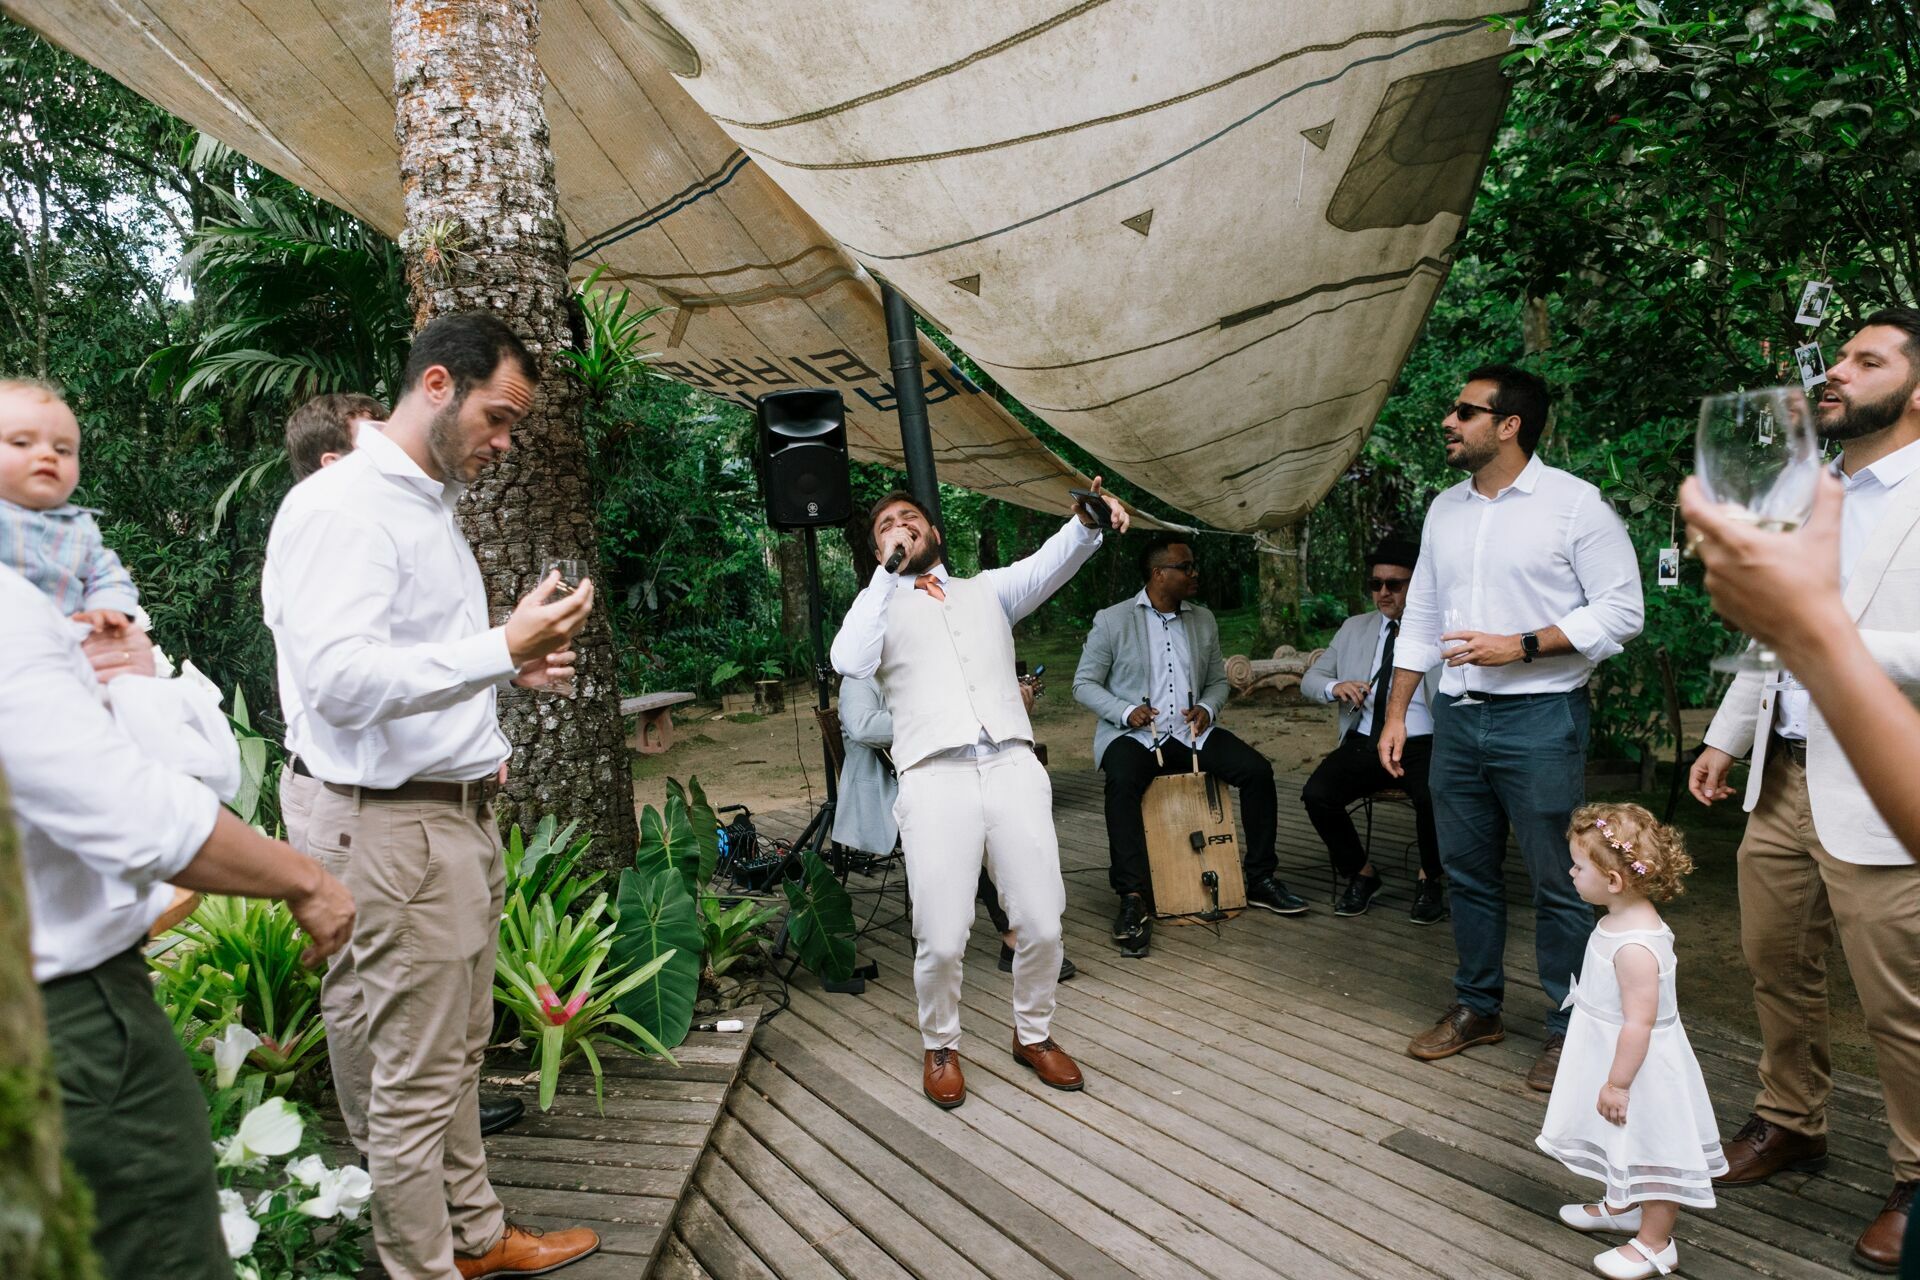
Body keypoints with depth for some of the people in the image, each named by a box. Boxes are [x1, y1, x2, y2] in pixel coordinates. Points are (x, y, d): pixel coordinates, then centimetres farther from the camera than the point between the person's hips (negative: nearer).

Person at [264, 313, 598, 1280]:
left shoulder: (433, 506, 16)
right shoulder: (339, 507, -15)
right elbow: (340, 678, -26)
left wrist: (516, 665, 8)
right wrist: (502, 650, -27)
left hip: (462, 811, 10)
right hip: (396, 827, -9)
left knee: (459, 1056, 20)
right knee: (415, 1082, 3)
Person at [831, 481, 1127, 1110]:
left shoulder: (986, 589, 22)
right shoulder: (880, 606, 17)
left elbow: (1047, 565, 1)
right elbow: (850, 662, -6)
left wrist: (1087, 523, -20)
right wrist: (888, 573, -3)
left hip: (1013, 766, 2)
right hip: (934, 777, -2)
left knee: (1041, 924, 3)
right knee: (941, 940, -5)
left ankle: (1033, 1035, 29)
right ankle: (939, 1046, 23)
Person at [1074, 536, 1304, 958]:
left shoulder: (1203, 619, 13)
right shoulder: (1112, 620, -2)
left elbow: (1218, 680, 19)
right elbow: (1084, 684, -1)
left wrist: (1207, 707, -4)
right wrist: (1125, 712, -18)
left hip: (1190, 732, 5)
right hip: (1132, 734, -4)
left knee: (1257, 769, -16)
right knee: (1123, 782, -36)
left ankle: (1258, 879, -2)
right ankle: (1134, 899, -32)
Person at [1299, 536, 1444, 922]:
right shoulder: (1354, 628, 16)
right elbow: (1309, 681, 15)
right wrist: (1335, 687, -8)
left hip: (1422, 745, -3)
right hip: (1363, 744, 3)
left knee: (1434, 798, -33)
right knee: (1316, 794, -22)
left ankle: (1428, 880, -1)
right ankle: (1360, 873, 4)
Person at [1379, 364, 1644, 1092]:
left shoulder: (1574, 504, -6)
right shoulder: (1445, 510, 12)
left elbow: (1622, 610, -8)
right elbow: (1420, 618, 15)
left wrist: (1521, 647, -18)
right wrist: (1396, 714, 12)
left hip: (1540, 719, -6)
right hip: (1457, 716, 6)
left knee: (1557, 881, 2)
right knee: (1467, 871, 13)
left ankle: (1569, 1029, 16)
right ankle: (1477, 1008, 28)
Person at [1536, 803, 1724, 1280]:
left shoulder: (1634, 948, -34)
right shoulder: (1623, 921, -3)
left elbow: (1639, 1023, -30)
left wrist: (1618, 1084, -21)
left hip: (1639, 1064, -10)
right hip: (1614, 1053, 10)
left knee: (1650, 1150, 10)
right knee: (1626, 1145, 28)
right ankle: (1620, 1207, 49)